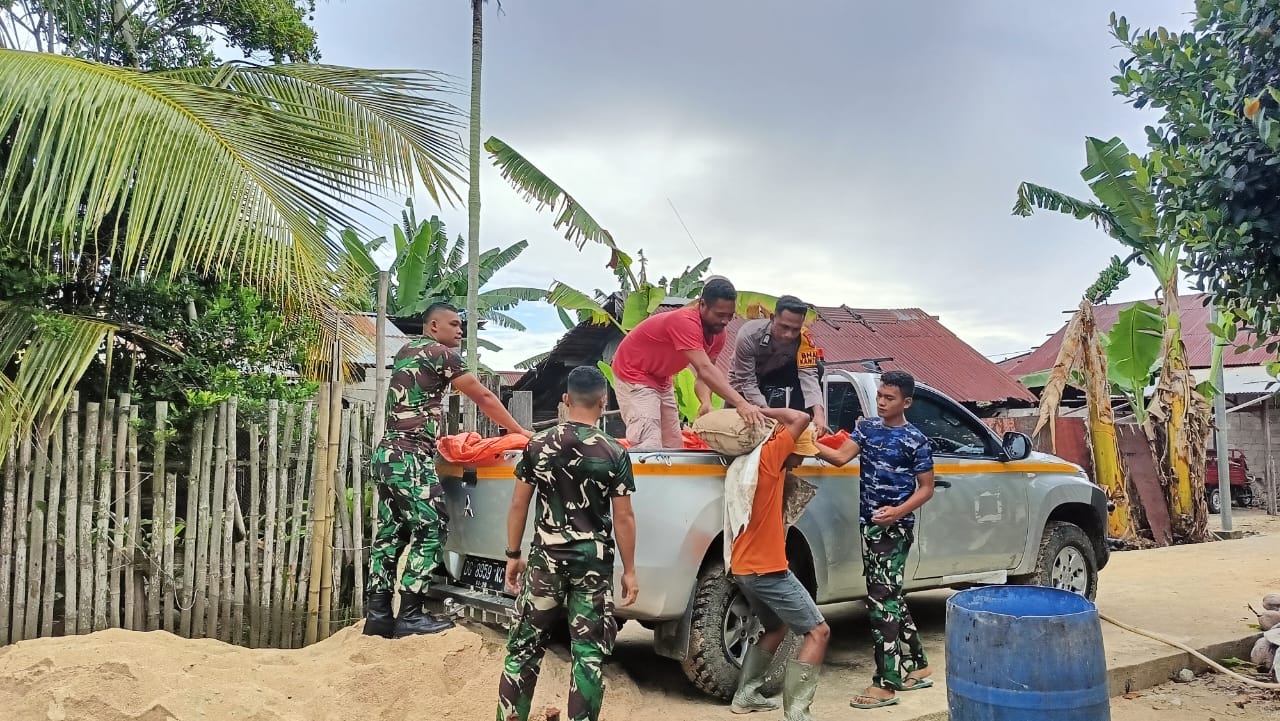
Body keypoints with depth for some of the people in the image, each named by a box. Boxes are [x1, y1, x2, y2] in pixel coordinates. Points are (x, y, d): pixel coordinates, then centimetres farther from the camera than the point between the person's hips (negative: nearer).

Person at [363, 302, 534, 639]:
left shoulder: (406, 352, 21)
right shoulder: (440, 353, -5)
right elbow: (483, 398, -2)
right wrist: (519, 431, 5)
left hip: (388, 452, 9)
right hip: (410, 456, -9)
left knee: (390, 533, 10)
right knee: (429, 532, -6)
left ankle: (378, 614, 10)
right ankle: (409, 615, -5)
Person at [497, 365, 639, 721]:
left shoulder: (538, 445, -1)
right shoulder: (614, 453, -7)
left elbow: (519, 505, 3)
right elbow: (623, 518, -5)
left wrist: (513, 555, 12)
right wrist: (629, 570, 3)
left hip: (545, 559, 2)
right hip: (593, 563, -2)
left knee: (525, 645, 13)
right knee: (589, 652, 6)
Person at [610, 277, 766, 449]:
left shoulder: (717, 333, -5)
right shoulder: (685, 322, -33)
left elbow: (705, 372, -9)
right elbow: (704, 369, -42)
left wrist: (706, 402, -30)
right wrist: (741, 403, -49)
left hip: (661, 380, 9)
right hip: (634, 375, -9)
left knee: (674, 446, 9)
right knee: (649, 448, -19)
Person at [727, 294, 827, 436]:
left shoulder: (804, 338, -28)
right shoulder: (748, 335, -34)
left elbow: (808, 376, -33)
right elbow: (747, 383, -32)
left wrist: (819, 413, -50)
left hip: (777, 376, 2)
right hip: (743, 382, -2)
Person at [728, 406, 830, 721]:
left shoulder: (764, 462, 11)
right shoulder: (768, 456, -15)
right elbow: (801, 419, -18)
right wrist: (763, 411, -9)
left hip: (745, 567, 10)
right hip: (766, 570, -10)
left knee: (777, 627, 28)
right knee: (818, 631, -4)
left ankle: (746, 695, 29)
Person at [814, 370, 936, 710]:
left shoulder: (915, 440, -8)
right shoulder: (867, 427, 8)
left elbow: (927, 488, -4)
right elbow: (840, 456, -4)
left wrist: (899, 512, -19)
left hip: (895, 527, -6)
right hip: (870, 524, 7)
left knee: (881, 600, -8)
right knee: (889, 598, 14)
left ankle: (885, 684, -1)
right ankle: (916, 667, 29)